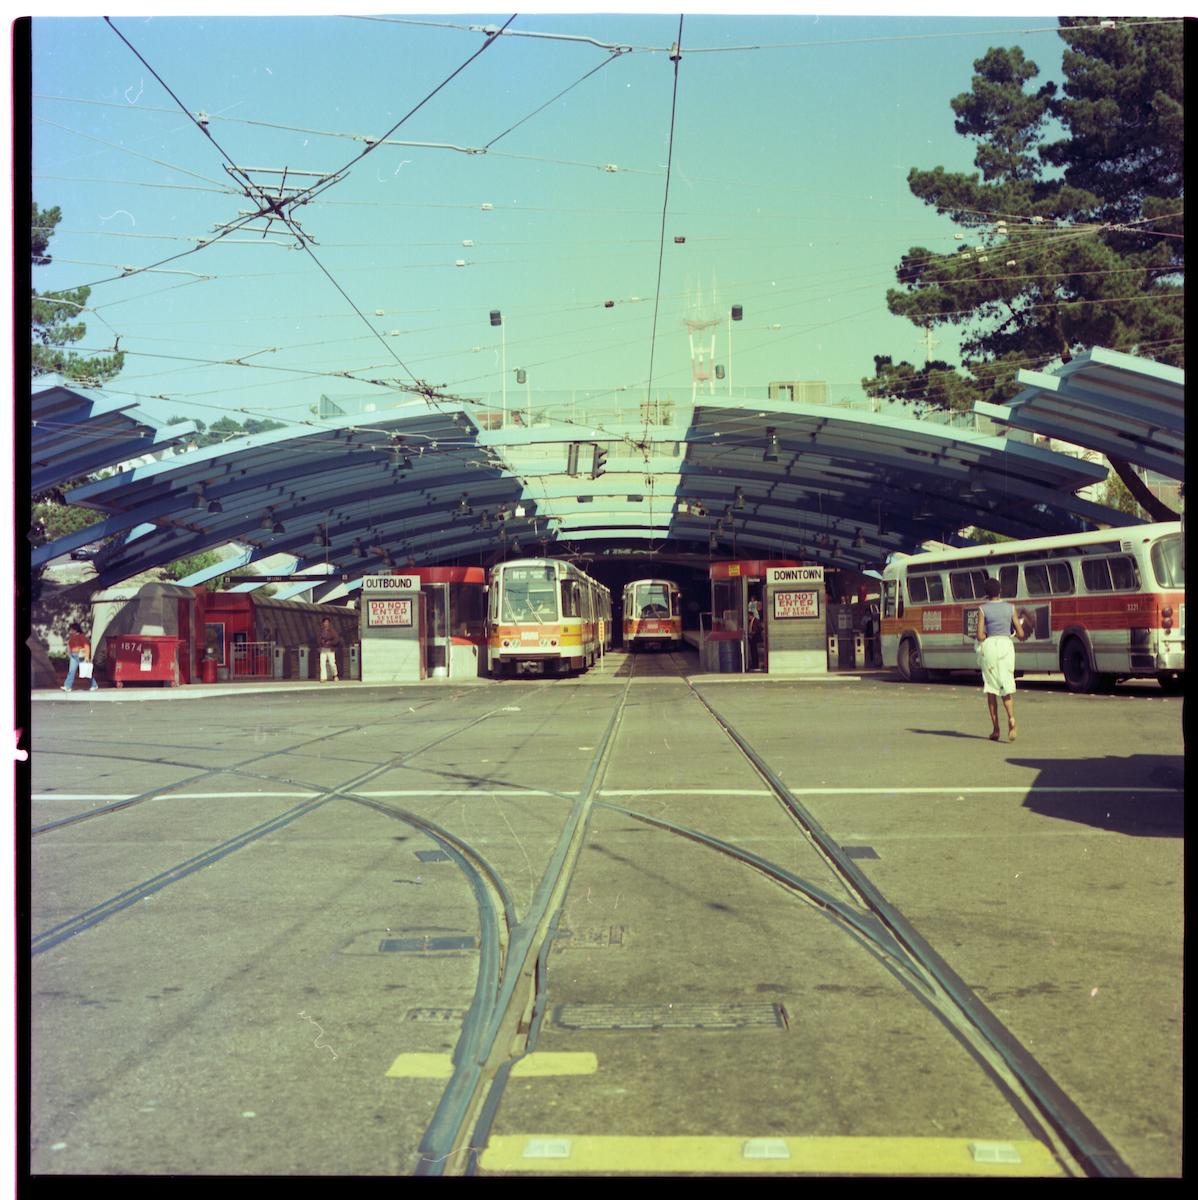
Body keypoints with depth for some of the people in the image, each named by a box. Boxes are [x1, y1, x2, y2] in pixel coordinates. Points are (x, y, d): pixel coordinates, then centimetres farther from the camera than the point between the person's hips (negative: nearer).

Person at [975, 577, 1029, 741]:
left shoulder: (983, 609, -2)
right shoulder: (1010, 607, 4)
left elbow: (980, 636, -8)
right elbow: (1021, 635, 4)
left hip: (989, 646, -1)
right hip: (1006, 646, 1)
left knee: (991, 688, 9)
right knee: (1007, 687, 5)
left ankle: (996, 729, 8)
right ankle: (1011, 717, -24)